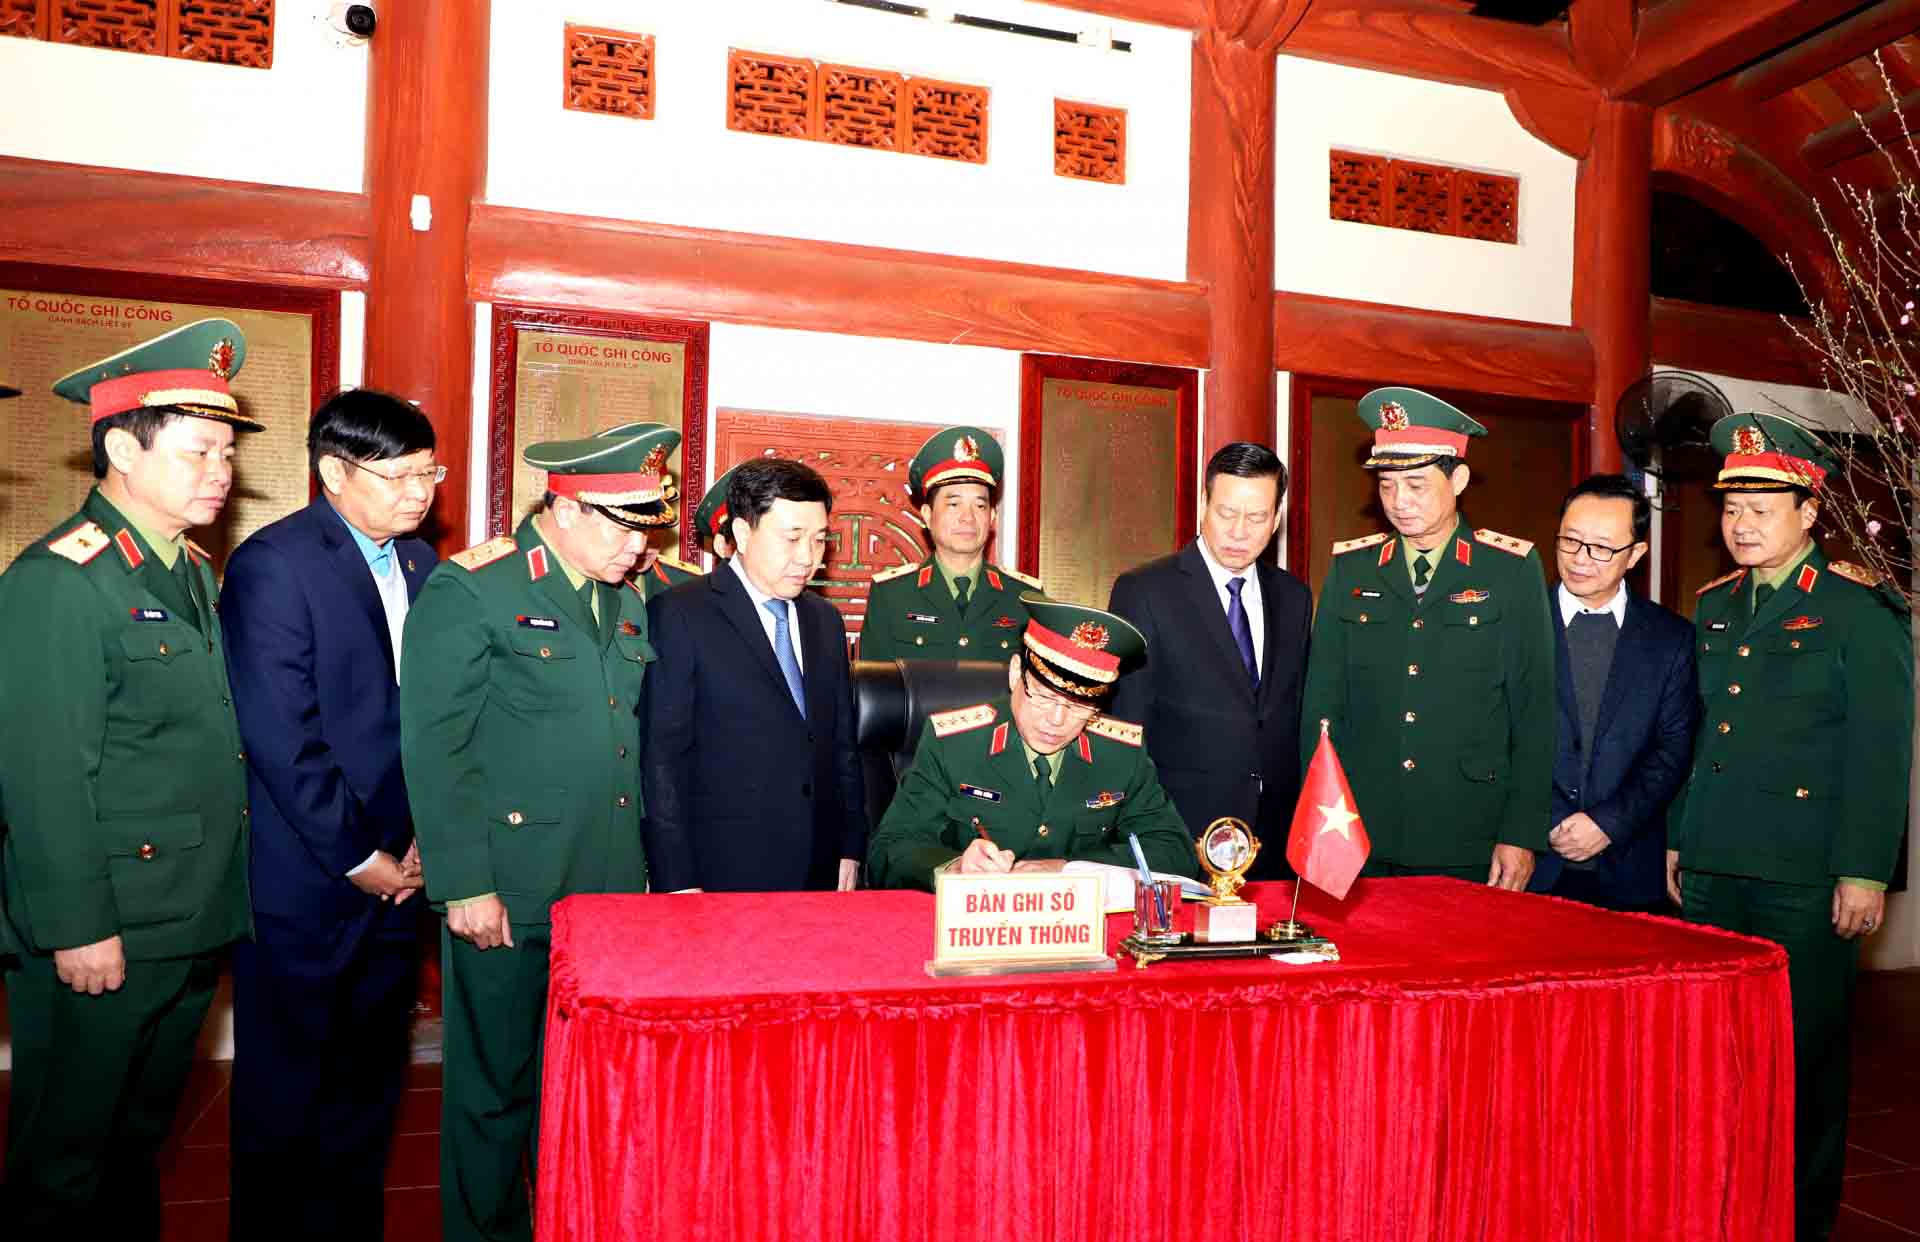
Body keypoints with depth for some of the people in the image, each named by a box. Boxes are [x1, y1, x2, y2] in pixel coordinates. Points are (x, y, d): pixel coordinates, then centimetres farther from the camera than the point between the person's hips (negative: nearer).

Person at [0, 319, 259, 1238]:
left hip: (194, 923, 8)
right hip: (101, 936, -8)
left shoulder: (195, 572, 11)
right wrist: (77, 928, -18)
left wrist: (220, 904, 12)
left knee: (139, 1144, 22)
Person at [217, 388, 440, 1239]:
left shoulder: (419, 563, 9)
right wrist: (357, 857, -13)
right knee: (284, 1092, 9)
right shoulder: (273, 564, -12)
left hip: (394, 872, 6)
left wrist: (418, 840, 2)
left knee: (370, 1082, 17)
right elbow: (280, 737, -17)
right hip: (303, 882, -6)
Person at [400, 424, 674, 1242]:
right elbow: (434, 749, -12)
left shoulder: (628, 604, 13)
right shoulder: (470, 591, -8)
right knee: (495, 1087, 8)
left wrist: (641, 869, 12)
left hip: (614, 890, 6)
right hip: (509, 895, -6)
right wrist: (465, 887, -15)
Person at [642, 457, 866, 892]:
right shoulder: (678, 615, -7)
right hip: (722, 876, -5)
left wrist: (851, 849, 10)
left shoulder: (825, 620, 13)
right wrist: (678, 884, -13)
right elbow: (662, 755, -10)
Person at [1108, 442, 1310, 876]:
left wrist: (1302, 818, 8)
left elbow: (1296, 719, 14)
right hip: (1180, 839, -4)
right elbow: (1125, 728, -7)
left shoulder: (1293, 596, 9)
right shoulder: (1143, 591, -7)